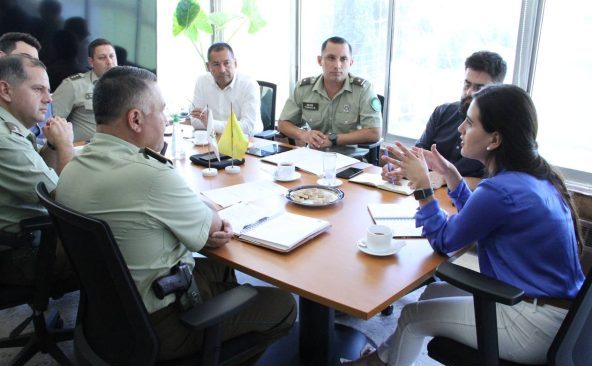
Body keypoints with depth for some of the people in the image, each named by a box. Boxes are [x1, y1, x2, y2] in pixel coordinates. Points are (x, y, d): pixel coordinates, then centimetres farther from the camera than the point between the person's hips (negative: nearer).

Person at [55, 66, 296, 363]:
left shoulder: (72, 171, -3)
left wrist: (205, 235, -6)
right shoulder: (150, 175, -31)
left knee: (220, 266, 29)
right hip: (156, 327, -9)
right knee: (283, 305, 7)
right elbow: (213, 225, -14)